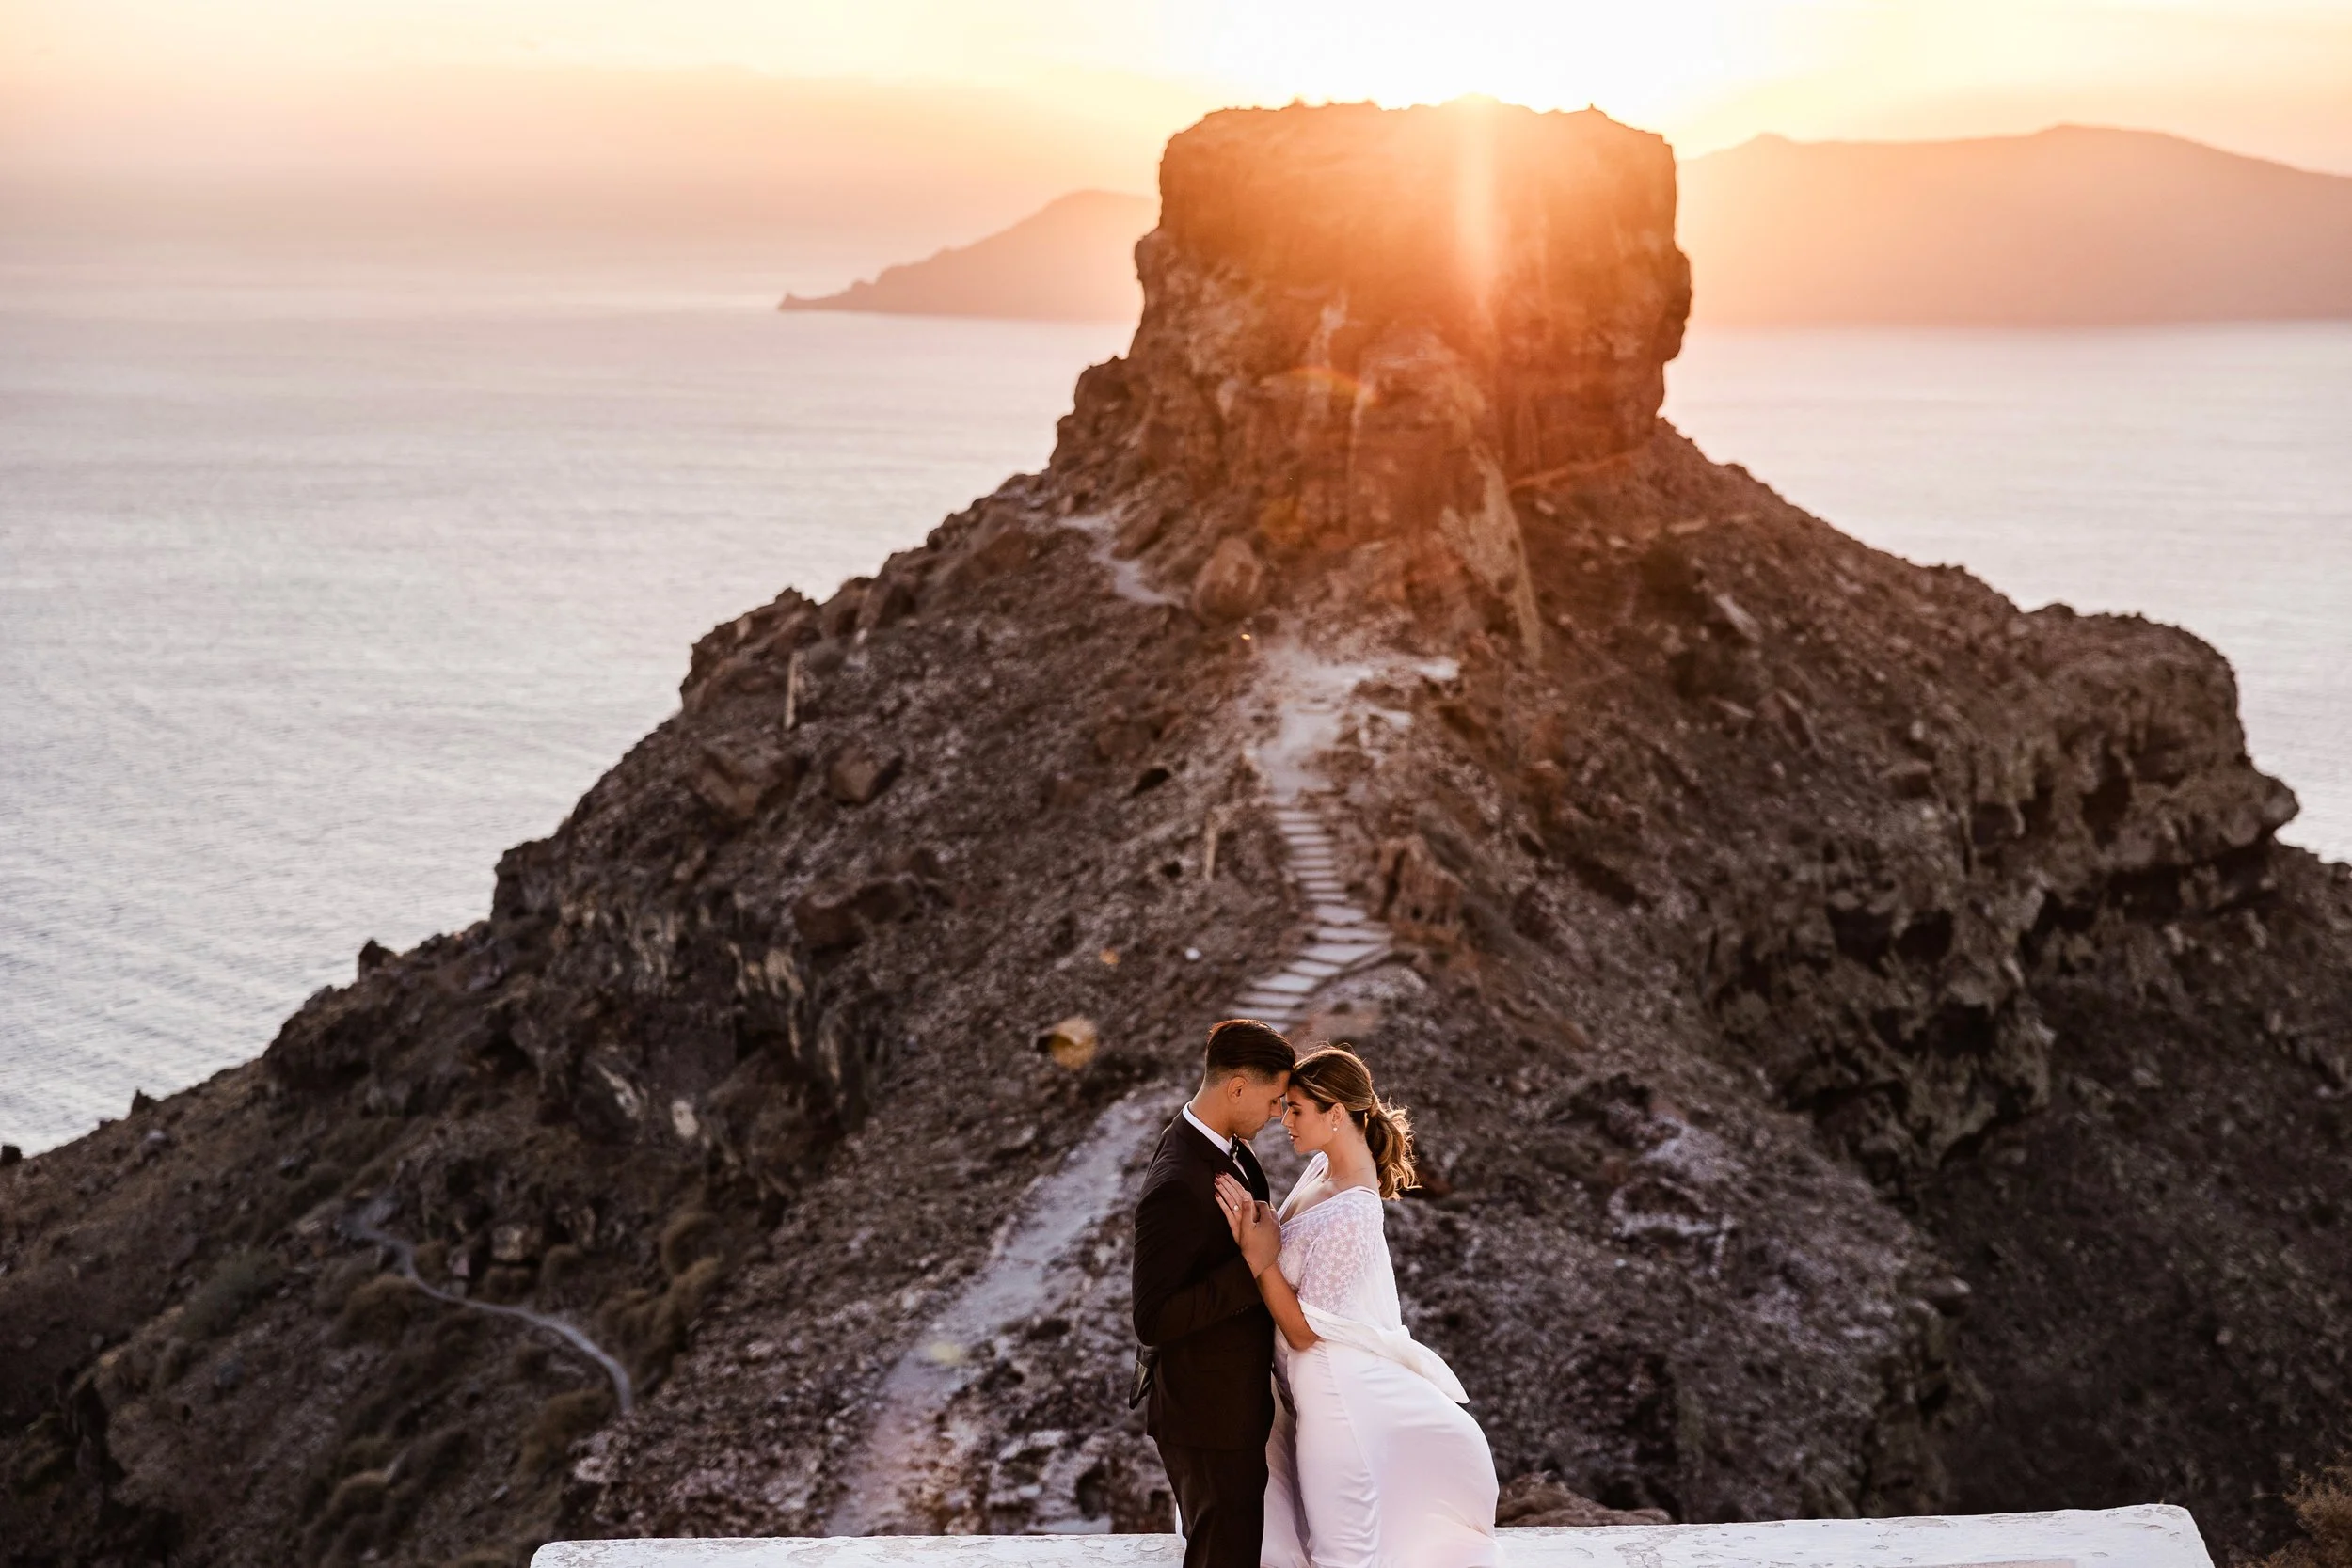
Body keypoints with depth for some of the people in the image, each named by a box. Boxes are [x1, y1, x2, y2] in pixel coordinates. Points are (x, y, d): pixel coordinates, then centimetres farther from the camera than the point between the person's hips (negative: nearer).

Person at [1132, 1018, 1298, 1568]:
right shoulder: (1177, 1188, -31)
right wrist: (1255, 1264, -32)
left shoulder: (1220, 1144, 0)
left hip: (1232, 1398, 9)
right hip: (1209, 1415, -9)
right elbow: (1152, 1320, -30)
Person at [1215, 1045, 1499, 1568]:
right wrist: (1259, 1224, -12)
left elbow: (1304, 1330, -22)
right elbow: (1297, 1252, 5)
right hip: (1309, 1381, 9)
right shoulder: (1324, 1167, -2)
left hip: (1335, 1391, -9)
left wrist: (1259, 1258, -30)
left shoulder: (1349, 1215, -29)